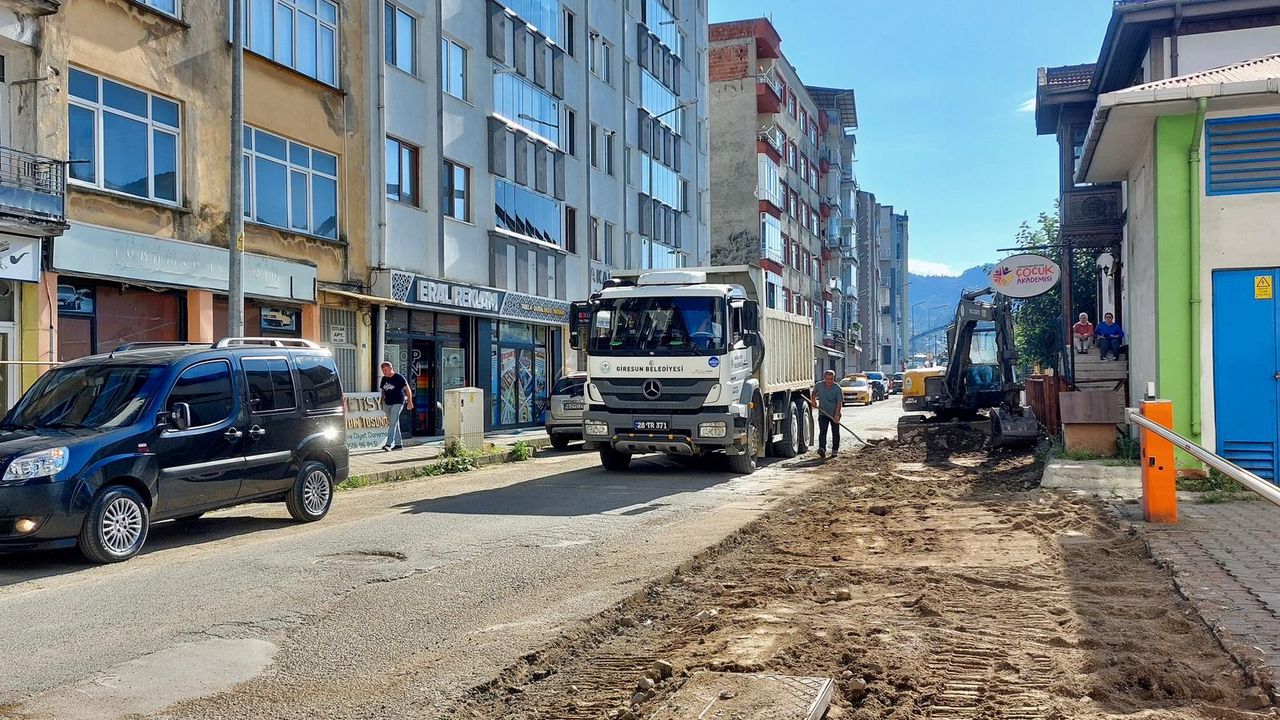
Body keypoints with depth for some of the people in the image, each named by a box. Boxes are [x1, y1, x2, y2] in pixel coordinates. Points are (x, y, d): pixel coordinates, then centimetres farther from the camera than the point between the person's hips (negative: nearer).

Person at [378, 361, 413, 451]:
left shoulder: (399, 377, -9)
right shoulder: (384, 379, 9)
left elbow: (407, 389, -7)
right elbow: (383, 391, 17)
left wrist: (410, 402, -8)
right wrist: (383, 403, 15)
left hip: (398, 403, -7)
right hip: (388, 404, 7)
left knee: (392, 424, -14)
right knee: (395, 424, 11)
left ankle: (388, 444, -20)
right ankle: (399, 444, 17)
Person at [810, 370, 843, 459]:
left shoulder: (837, 389, -15)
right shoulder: (819, 385, -4)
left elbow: (839, 403, -17)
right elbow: (814, 392, 20)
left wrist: (837, 415, -26)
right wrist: (813, 401, 6)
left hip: (834, 414, -2)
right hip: (823, 413, 2)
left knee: (835, 433, 6)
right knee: (822, 431, -12)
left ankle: (835, 450, 18)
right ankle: (822, 449, -21)